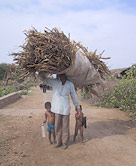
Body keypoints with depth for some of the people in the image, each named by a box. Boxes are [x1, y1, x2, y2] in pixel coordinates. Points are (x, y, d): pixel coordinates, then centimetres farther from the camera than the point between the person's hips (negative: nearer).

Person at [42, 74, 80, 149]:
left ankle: (65, 142, 25)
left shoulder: (70, 84, -1)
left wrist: (78, 107, 15)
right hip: (56, 108, 1)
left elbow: (74, 96, 9)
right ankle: (59, 142, 28)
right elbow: (43, 79, 7)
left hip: (65, 108, -1)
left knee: (65, 127, 8)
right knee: (57, 126, 10)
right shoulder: (54, 82, 0)